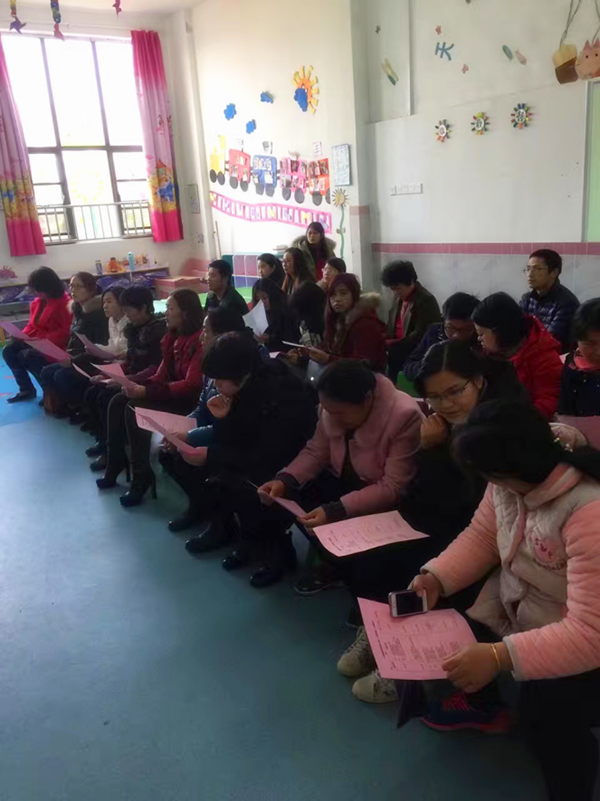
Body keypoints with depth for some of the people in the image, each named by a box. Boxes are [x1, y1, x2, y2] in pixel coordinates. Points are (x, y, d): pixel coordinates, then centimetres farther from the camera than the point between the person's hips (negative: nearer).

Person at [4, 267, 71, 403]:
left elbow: (66, 332, -22)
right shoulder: (38, 301, 9)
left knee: (26, 356, -27)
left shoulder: (65, 303, -17)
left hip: (54, 345, -9)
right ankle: (26, 389, 3)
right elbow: (33, 324, 16)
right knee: (8, 349, -7)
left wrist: (44, 340, -26)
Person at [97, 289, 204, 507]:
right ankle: (115, 464, 8)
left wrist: (146, 391, -26)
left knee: (135, 409, -24)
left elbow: (191, 386, -27)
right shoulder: (175, 336, 9)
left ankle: (142, 477, -13)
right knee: (118, 402, -1)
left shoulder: (199, 340, -20)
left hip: (189, 401, -9)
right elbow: (162, 375, 8)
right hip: (174, 394, 10)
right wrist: (132, 381, -8)